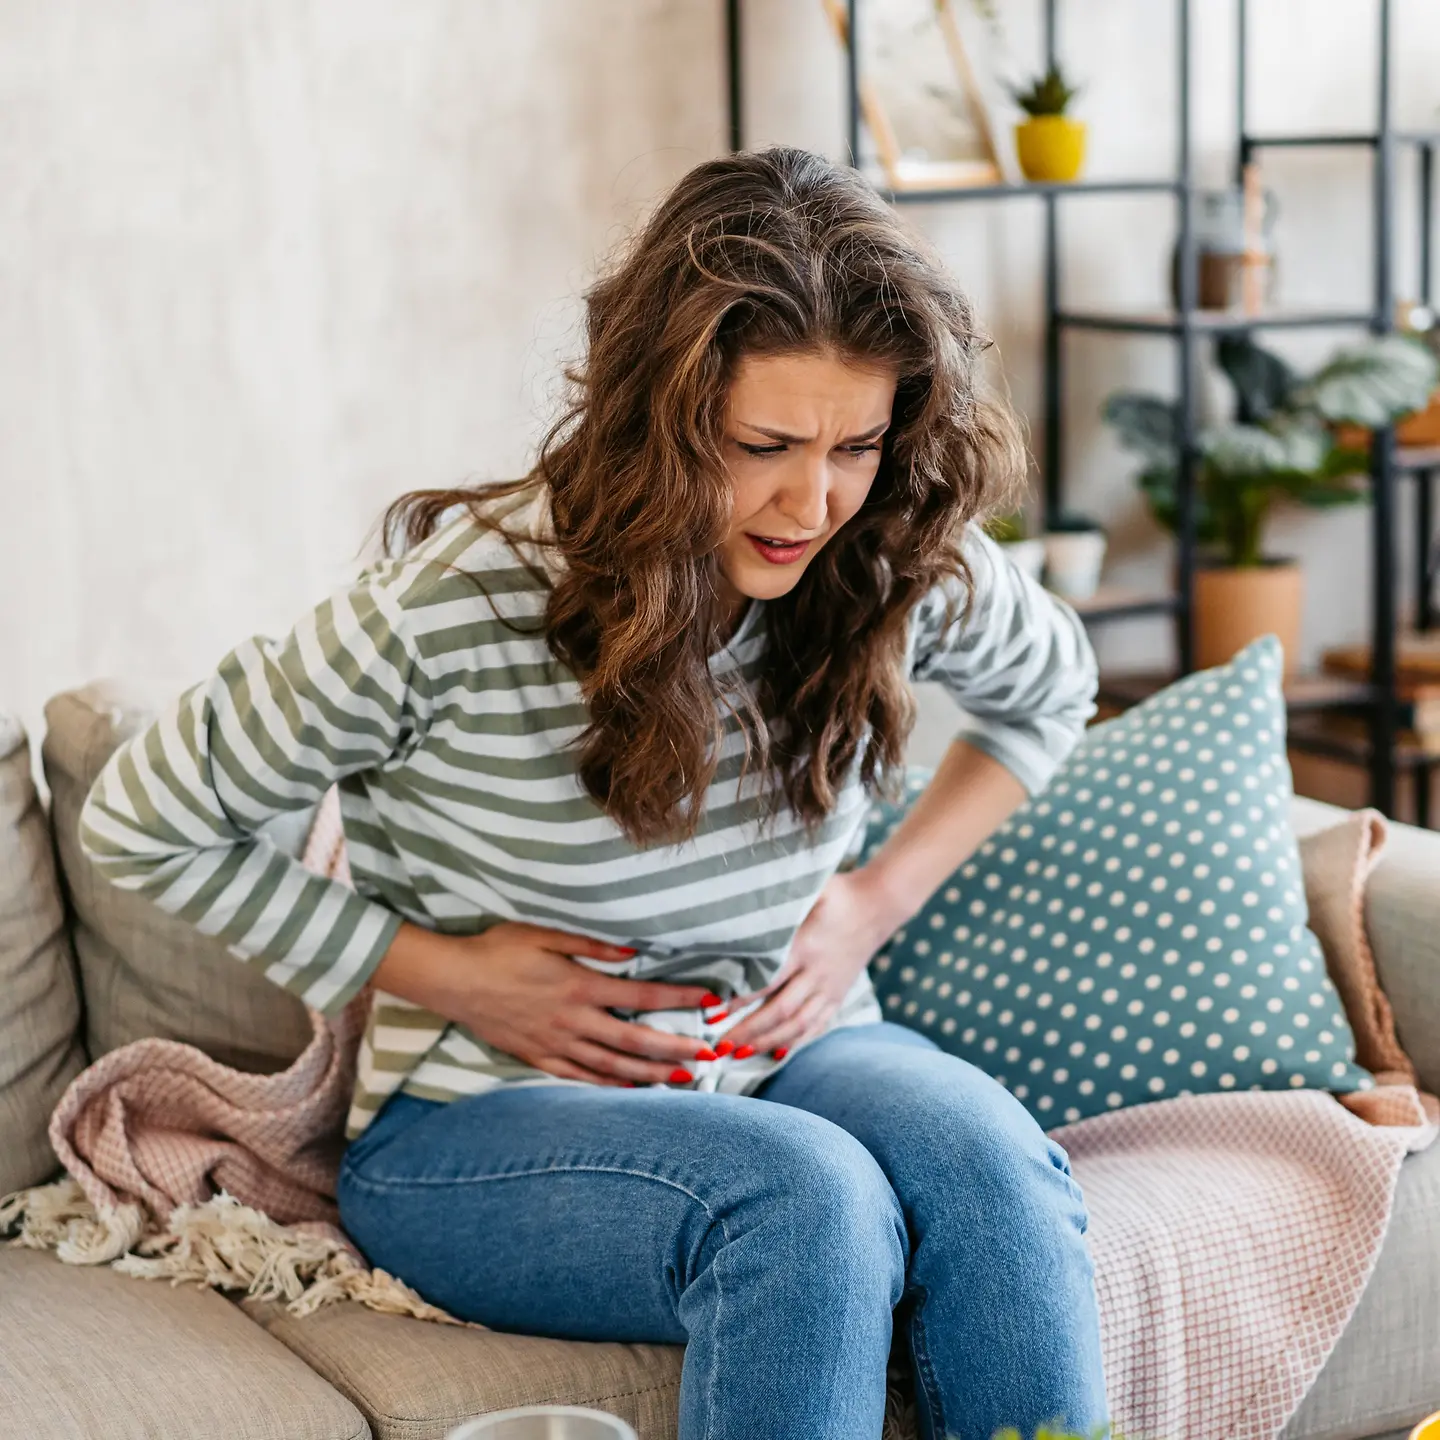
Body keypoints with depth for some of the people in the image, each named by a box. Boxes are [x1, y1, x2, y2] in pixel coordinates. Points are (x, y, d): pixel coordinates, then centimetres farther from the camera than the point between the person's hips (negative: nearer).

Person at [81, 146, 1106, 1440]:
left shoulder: (901, 567, -7)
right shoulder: (451, 612, -20)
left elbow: (1050, 689, 17)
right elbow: (144, 823, -8)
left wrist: (885, 896, 3)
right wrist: (451, 976, -11)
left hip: (789, 1056, 4)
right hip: (478, 1129, -4)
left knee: (981, 1153, -31)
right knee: (804, 1194, -35)